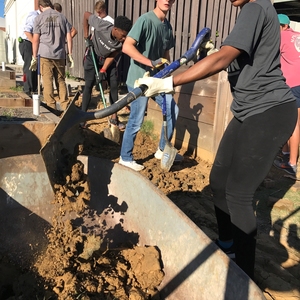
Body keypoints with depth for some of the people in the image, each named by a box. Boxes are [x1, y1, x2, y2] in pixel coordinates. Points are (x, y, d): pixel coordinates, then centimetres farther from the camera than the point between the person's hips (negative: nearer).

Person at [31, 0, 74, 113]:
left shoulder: (39, 18, 4)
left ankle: (51, 107, -1)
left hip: (45, 55, -2)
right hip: (60, 55, 3)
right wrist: (70, 54, 10)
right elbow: (69, 37, 6)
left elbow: (35, 40, 0)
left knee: (47, 82, 0)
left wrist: (34, 57, 4)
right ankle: (65, 106, 8)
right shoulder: (62, 17, 11)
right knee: (61, 81, 10)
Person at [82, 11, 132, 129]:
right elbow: (86, 15, -17)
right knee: (89, 85, -4)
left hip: (108, 59, 3)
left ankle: (114, 117, 10)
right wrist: (86, 36, -16)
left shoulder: (123, 41, -26)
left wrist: (103, 70, -19)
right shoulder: (101, 25, -34)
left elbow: (112, 56, -13)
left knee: (114, 85, -1)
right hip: (93, 56, -3)